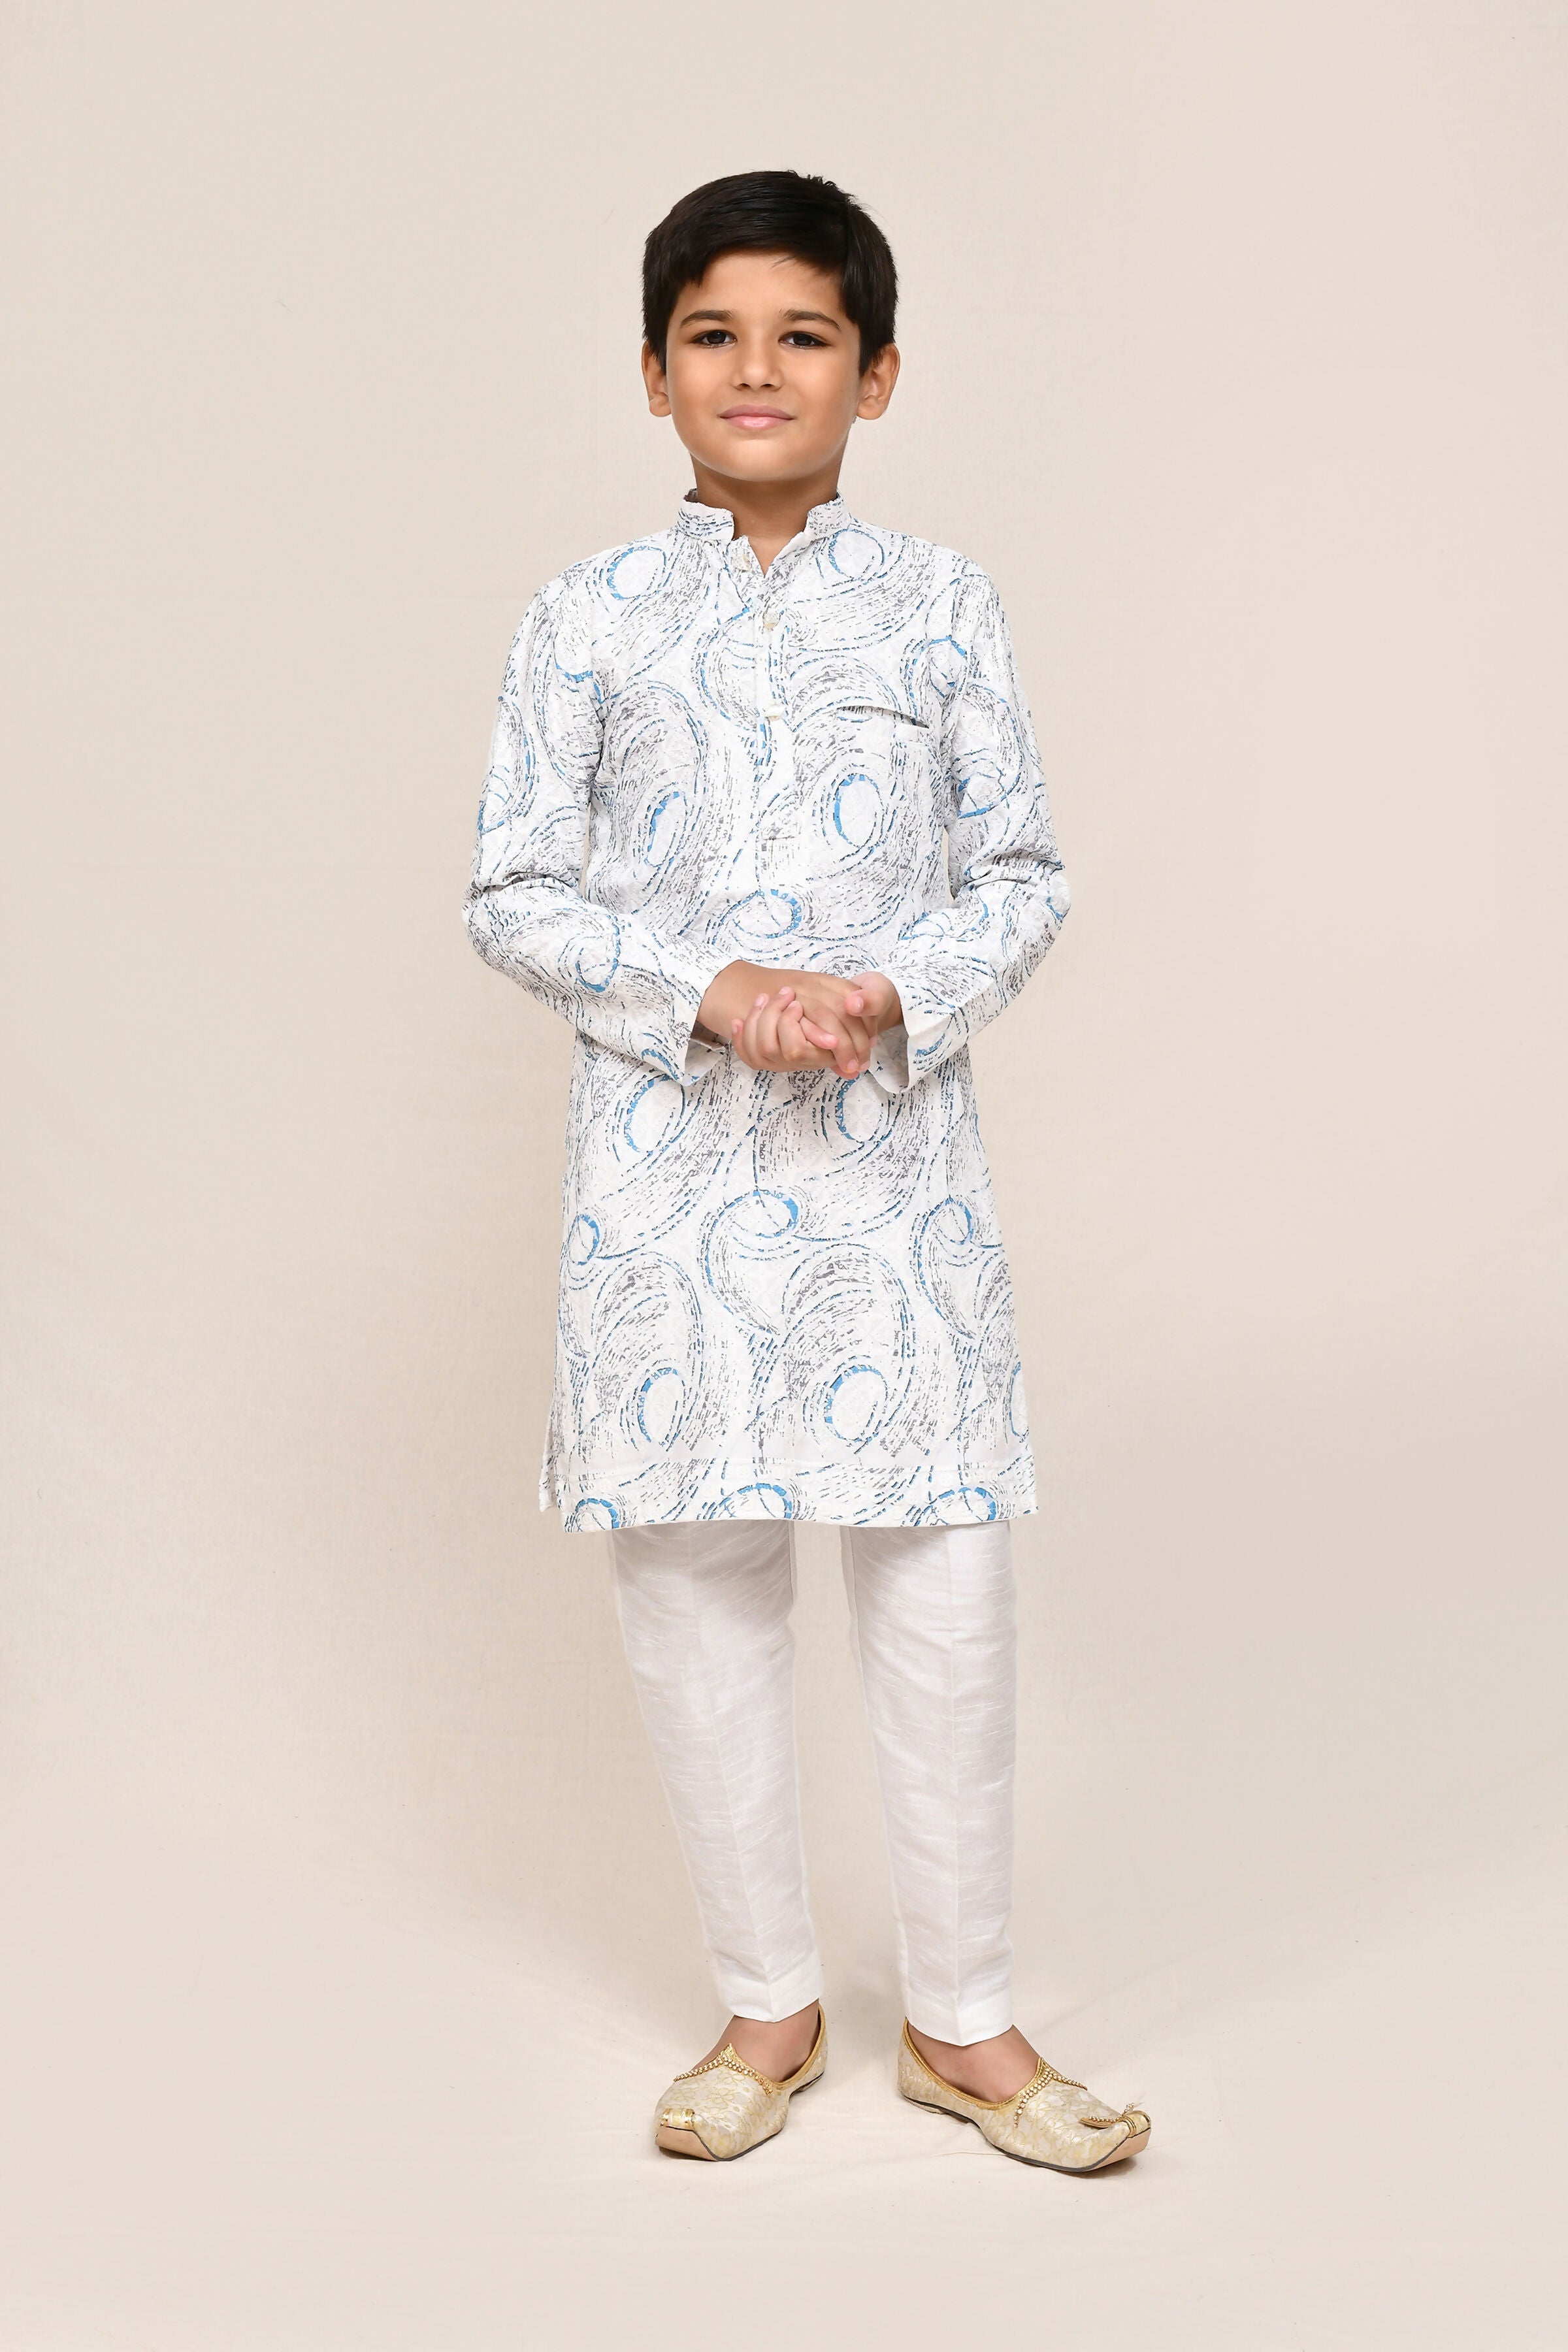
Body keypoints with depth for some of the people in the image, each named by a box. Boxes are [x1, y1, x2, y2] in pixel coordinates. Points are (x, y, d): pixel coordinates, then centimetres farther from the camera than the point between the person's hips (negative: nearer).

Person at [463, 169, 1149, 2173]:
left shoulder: (942, 607, 5)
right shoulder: (588, 619, 3)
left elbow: (1022, 874, 6)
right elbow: (514, 894, 2)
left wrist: (896, 993, -13)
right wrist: (709, 993, -14)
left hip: (893, 1146, 0)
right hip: (667, 1157, 0)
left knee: (942, 1578, 1)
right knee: (694, 1578, 6)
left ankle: (961, 2019, 19)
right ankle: (768, 2003, 24)